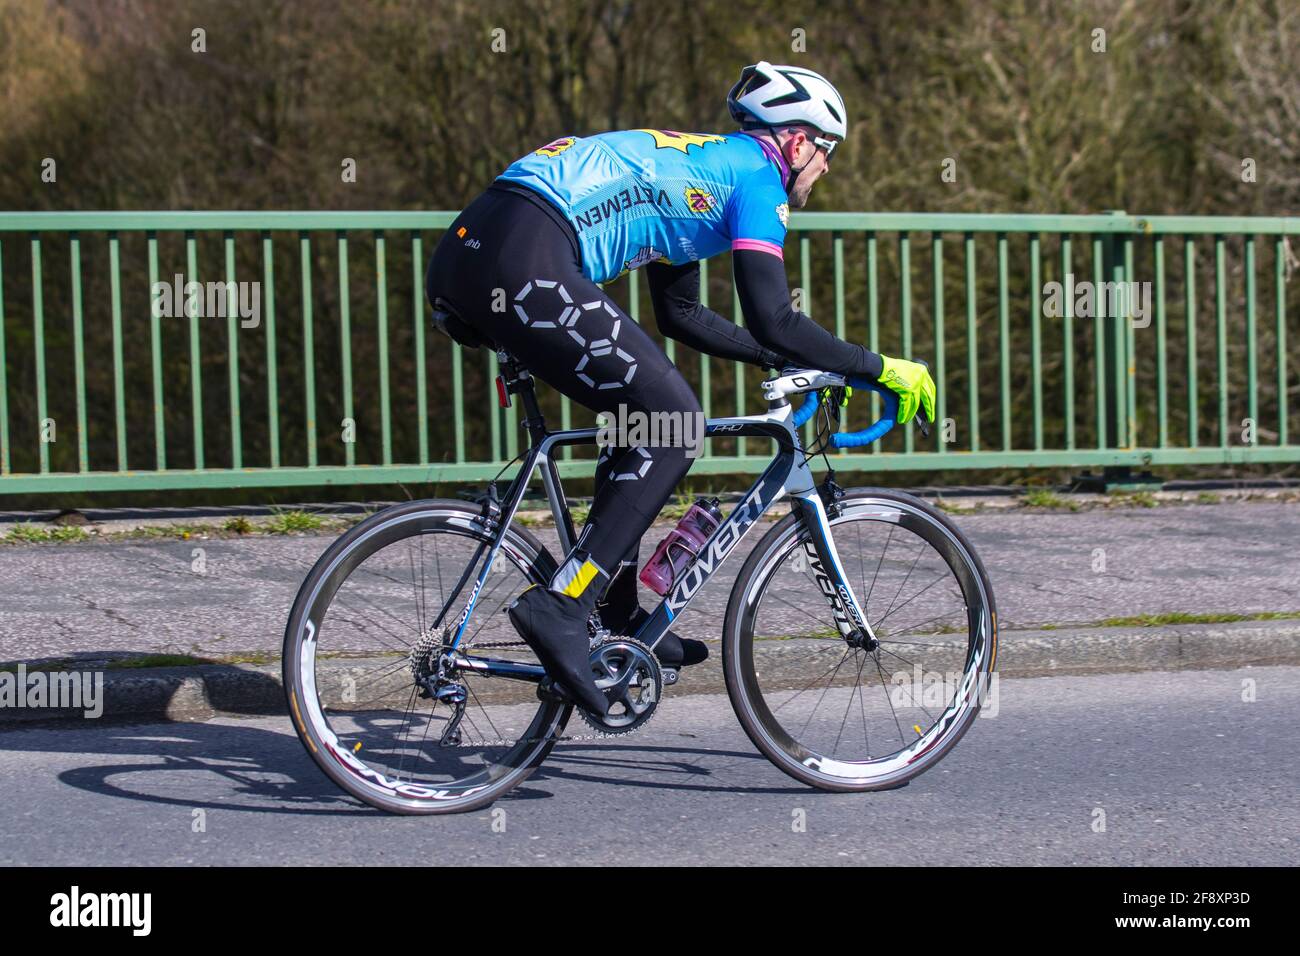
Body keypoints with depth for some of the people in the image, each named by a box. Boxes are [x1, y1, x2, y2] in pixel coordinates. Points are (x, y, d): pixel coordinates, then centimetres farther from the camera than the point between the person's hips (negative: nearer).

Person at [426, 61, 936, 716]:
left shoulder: (700, 162, 31)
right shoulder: (755, 176, 4)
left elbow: (679, 315, 36)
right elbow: (773, 321, -6)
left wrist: (793, 361, 36)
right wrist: (880, 367, 4)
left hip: (463, 252, 10)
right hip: (521, 264, -10)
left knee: (642, 409, 20)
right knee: (673, 422, -6)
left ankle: (620, 618, 22)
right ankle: (561, 607, -13)